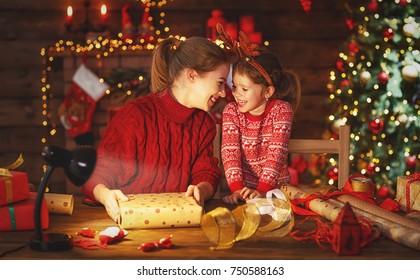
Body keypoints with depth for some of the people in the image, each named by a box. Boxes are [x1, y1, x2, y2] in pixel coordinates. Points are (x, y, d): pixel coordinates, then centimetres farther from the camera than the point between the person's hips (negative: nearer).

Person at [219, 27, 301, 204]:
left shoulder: (281, 110, -7)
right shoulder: (231, 111, -2)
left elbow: (277, 152, -17)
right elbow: (230, 151, -12)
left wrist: (263, 190, -30)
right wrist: (237, 188, -27)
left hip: (277, 188, -1)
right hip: (244, 188, 1)